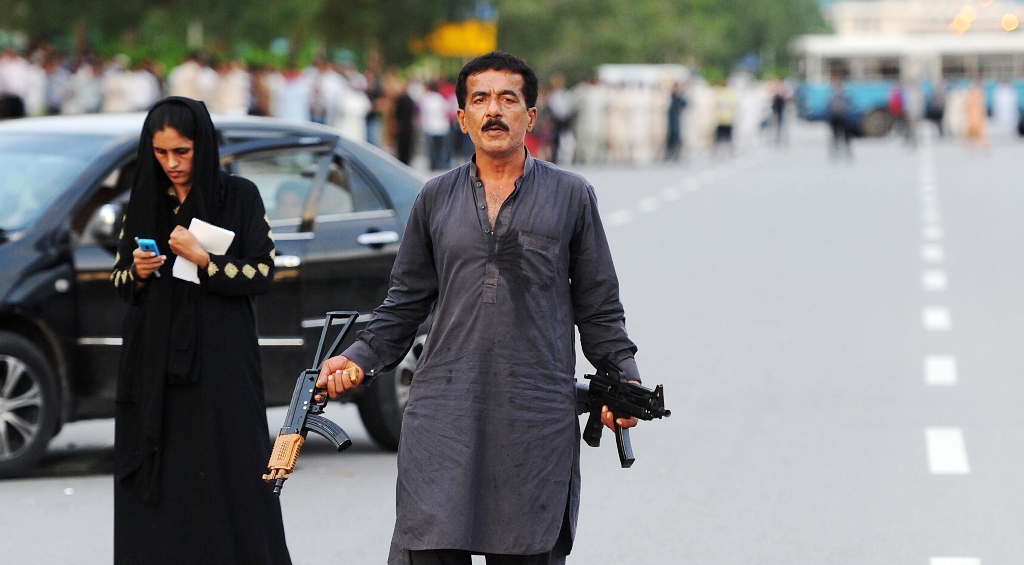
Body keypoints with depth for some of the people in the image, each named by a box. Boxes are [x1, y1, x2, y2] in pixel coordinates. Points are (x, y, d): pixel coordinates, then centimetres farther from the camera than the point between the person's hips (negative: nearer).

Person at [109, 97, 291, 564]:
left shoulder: (239, 196, -1)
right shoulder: (144, 200, 9)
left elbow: (263, 272, -5)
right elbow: (119, 278, 13)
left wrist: (202, 259, -17)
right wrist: (137, 273, -9)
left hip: (219, 358, -3)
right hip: (154, 359, 3)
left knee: (227, 473, -7)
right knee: (157, 480, -1)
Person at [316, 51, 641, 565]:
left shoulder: (572, 196, 7)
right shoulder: (436, 199, 11)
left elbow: (598, 309, 10)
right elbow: (406, 301, 16)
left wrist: (623, 378, -2)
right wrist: (359, 358, 3)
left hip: (537, 418, -1)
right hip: (444, 412, 1)